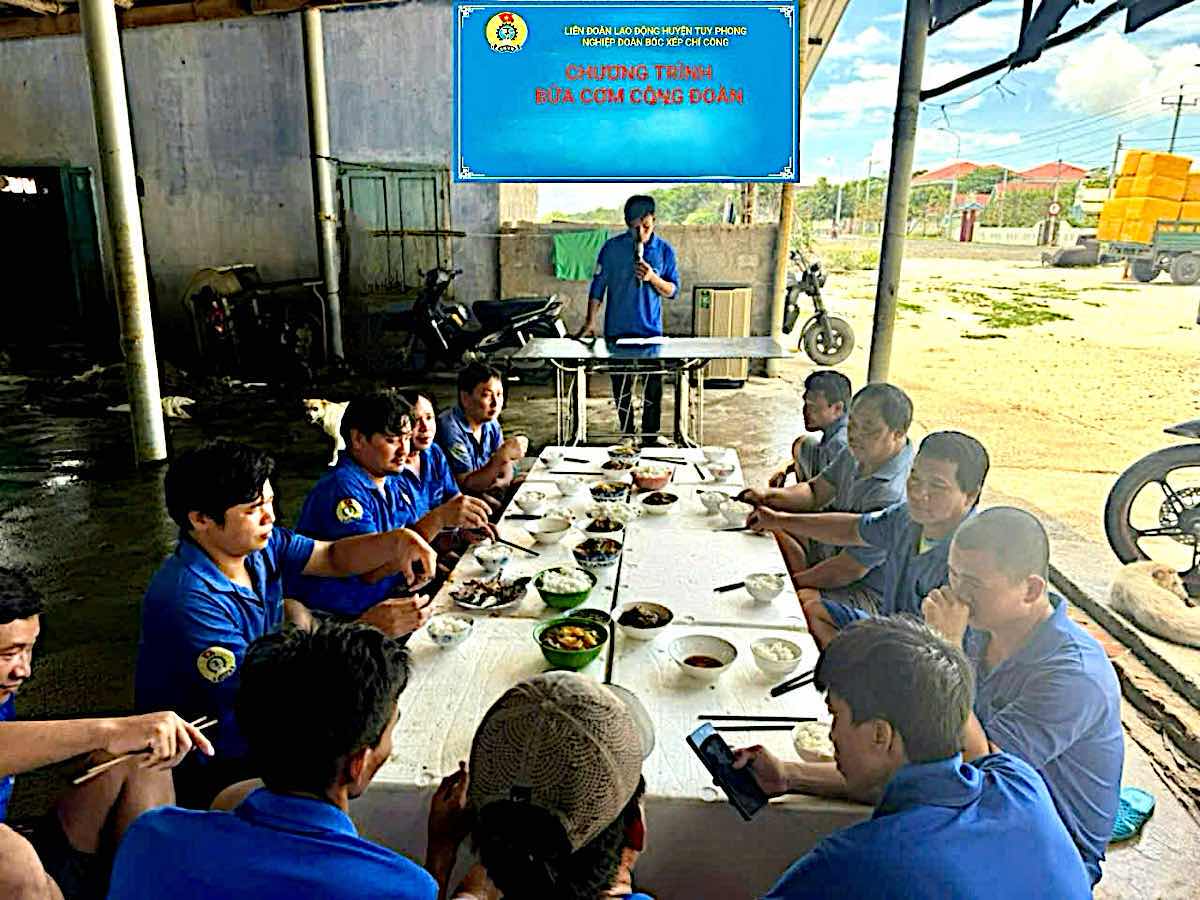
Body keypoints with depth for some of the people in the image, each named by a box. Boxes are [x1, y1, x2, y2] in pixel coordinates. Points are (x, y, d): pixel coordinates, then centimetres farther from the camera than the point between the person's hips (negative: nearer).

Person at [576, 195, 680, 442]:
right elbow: (598, 286, 0)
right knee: (621, 387, 8)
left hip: (651, 330, 0)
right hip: (617, 329, 0)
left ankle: (650, 437, 14)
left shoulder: (664, 250, -1)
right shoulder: (612, 248, -3)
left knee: (653, 387, 2)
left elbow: (673, 291, 2)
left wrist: (653, 278, -17)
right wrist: (590, 323, -6)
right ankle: (627, 435, 22)